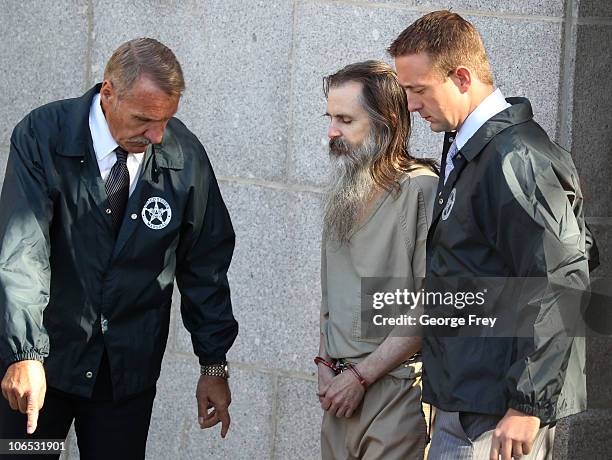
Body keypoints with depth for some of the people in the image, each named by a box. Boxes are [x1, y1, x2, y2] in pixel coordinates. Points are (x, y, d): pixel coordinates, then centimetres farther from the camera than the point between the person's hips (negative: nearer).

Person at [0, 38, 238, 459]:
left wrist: (214, 364, 4)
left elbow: (205, 265, 3)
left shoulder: (186, 156, -6)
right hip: (43, 361, -2)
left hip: (129, 367, 2)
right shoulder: (42, 137, -13)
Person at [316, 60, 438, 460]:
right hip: (341, 385, 7)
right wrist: (326, 364, 6)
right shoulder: (344, 190, 13)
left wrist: (361, 375, -13)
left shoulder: (423, 189, -12)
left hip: (395, 385, -7)